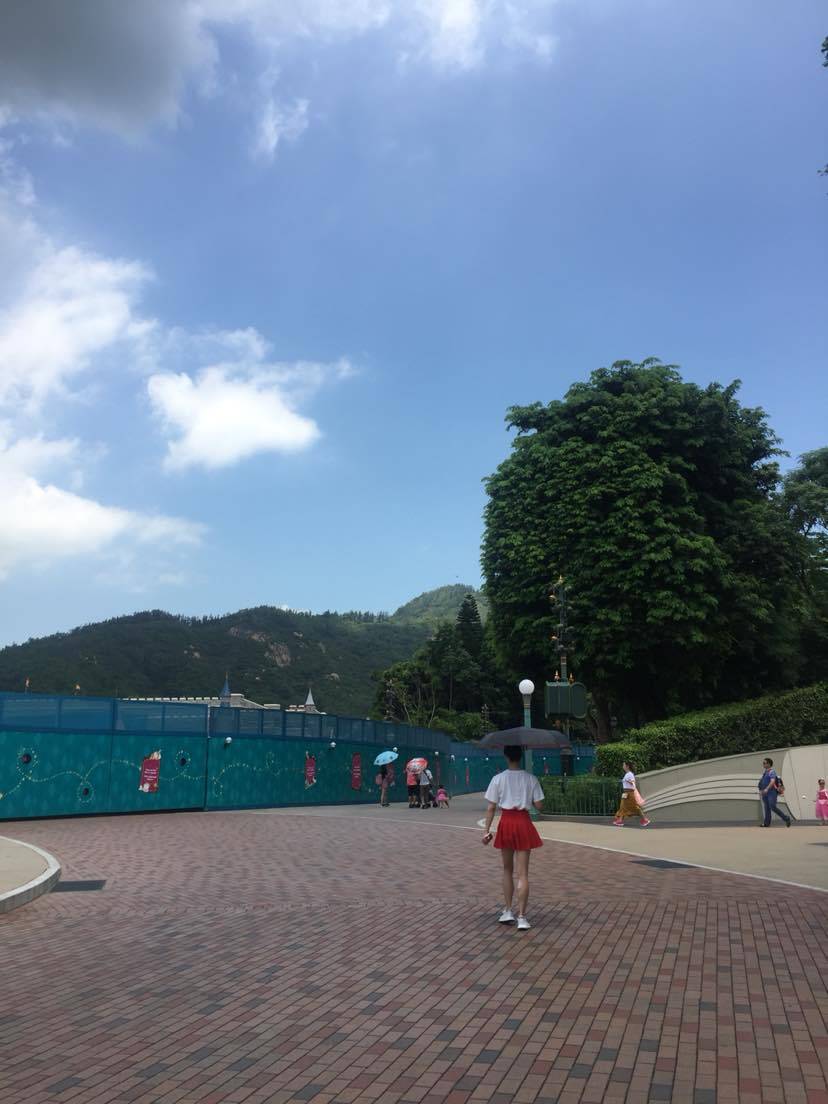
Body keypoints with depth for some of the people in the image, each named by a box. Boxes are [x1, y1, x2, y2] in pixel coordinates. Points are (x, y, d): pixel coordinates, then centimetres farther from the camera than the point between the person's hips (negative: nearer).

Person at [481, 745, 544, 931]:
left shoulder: (498, 779, -5)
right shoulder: (531, 779, -3)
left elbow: (491, 807, -4)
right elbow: (539, 806, -3)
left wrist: (487, 830, 0)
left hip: (506, 822, 0)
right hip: (523, 823, 0)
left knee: (507, 869, 19)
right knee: (522, 873, 3)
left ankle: (508, 911, 18)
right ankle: (521, 917, 0)